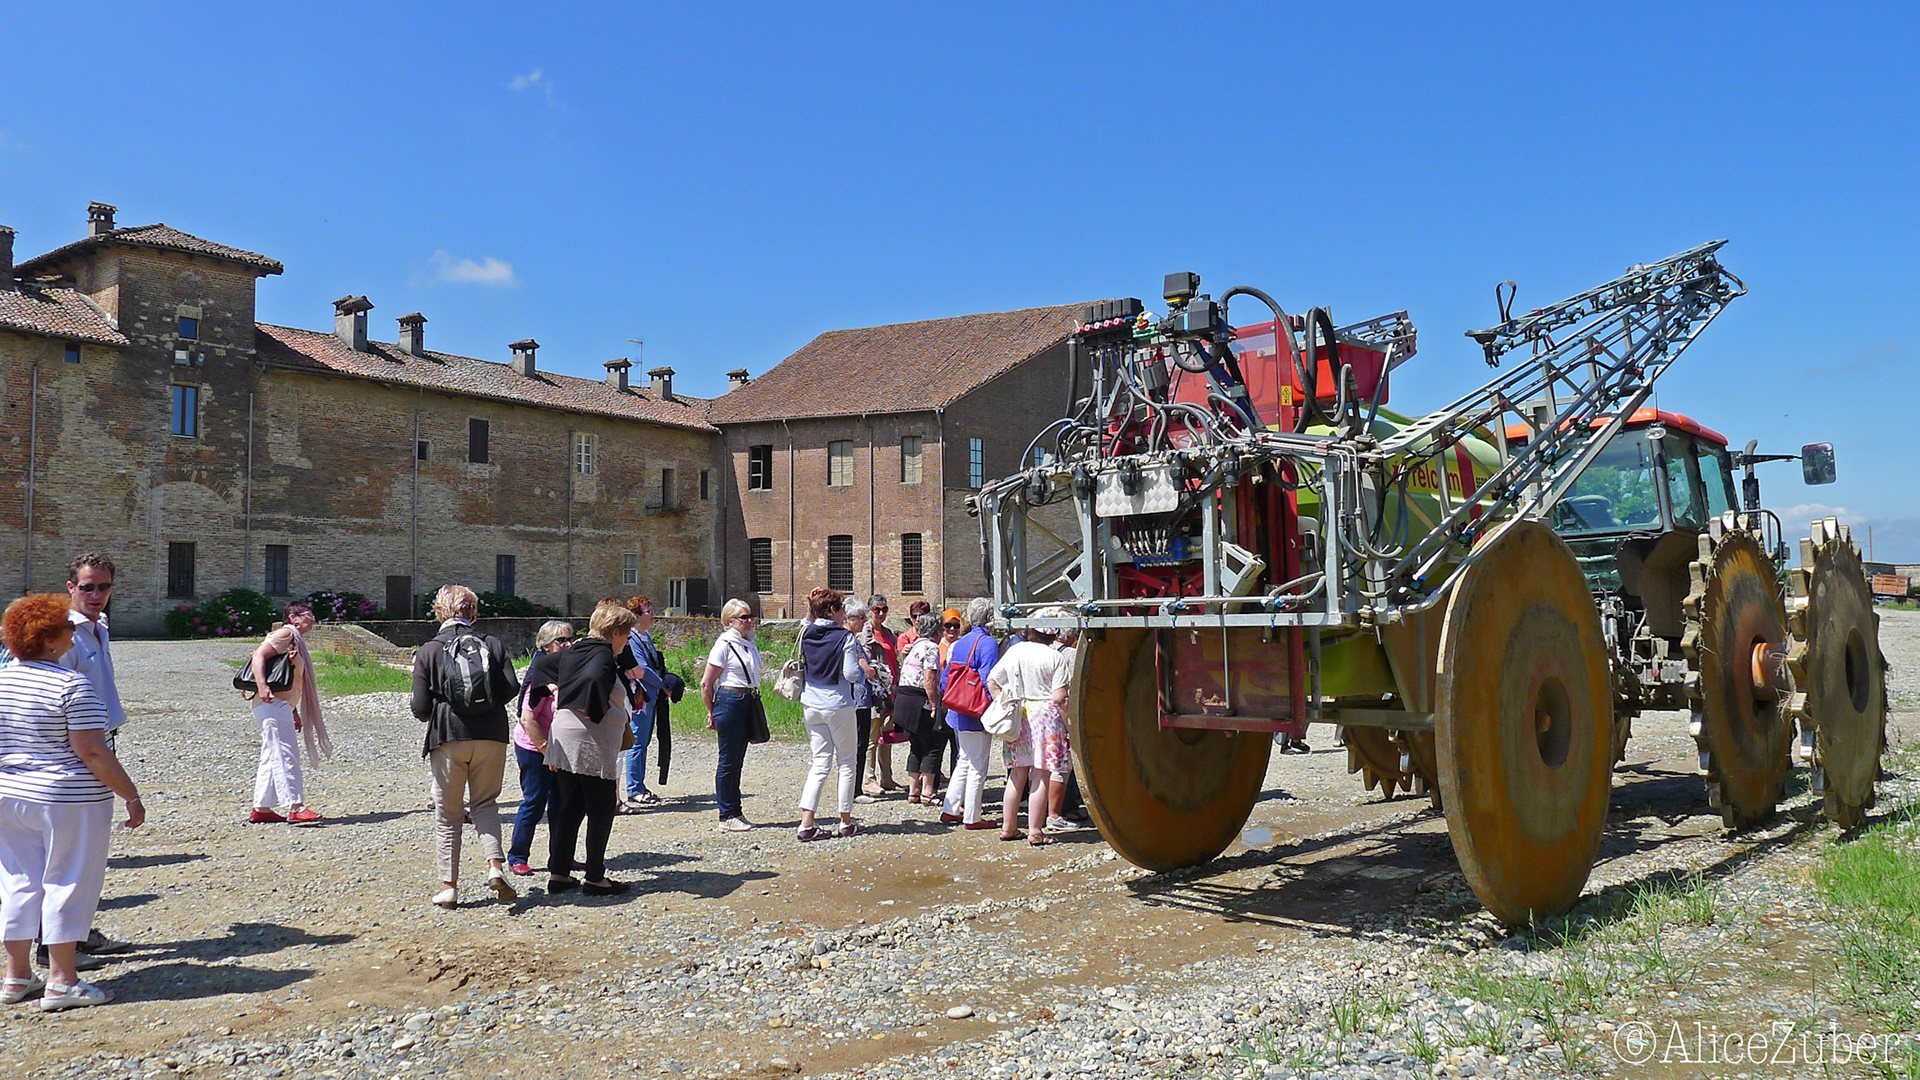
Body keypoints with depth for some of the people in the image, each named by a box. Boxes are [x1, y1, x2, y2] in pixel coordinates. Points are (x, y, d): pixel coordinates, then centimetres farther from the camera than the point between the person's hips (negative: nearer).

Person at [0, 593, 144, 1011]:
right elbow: (92, 751, -20)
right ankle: (61, 982, 5)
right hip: (70, 802, -7)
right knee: (67, 882, 2)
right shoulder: (72, 685, -17)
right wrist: (131, 795, -13)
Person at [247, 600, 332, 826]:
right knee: (285, 755, -14)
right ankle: (295, 807, -18)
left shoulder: (297, 641, 23)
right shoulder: (286, 633, -6)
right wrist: (262, 686, -31)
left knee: (272, 757, 12)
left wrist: (294, 712, 25)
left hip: (281, 705, 11)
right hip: (272, 704, -11)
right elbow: (259, 655, -19)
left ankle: (262, 809, 17)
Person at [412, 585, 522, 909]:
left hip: (448, 738, -1)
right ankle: (495, 865, -6)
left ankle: (449, 886, 12)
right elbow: (512, 688, -3)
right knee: (485, 803, 15)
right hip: (491, 736, 1)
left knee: (448, 813, 10)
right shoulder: (493, 644, 3)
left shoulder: (428, 651, -1)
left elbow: (420, 707, -4)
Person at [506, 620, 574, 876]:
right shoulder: (541, 672, -19)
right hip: (533, 748, -7)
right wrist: (547, 751, -18)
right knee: (534, 802, -1)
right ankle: (517, 857, 13)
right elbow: (527, 720, -21)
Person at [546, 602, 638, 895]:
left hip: (564, 743, 9)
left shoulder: (573, 652, 14)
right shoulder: (603, 655, -12)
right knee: (602, 809, 1)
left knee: (569, 807, 15)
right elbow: (594, 679, -32)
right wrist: (595, 713, -17)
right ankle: (595, 878, 5)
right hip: (591, 744, -9)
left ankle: (558, 872, 19)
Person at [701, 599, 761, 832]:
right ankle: (727, 817, 4)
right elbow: (706, 683, -8)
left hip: (748, 702, 8)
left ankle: (735, 812, 20)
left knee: (737, 759, 13)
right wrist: (711, 713, -2)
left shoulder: (750, 644, 14)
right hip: (730, 701, -8)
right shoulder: (724, 644, -9)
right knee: (728, 759, -2)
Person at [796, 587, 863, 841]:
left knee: (820, 764, 8)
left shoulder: (806, 635, 4)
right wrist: (863, 666, 2)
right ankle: (846, 823, 14)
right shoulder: (845, 637, -13)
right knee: (846, 763, 9)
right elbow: (852, 674, -13)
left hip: (811, 706, 5)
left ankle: (806, 824, -2)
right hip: (838, 706, -5)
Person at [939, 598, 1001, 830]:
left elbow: (945, 677, 13)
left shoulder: (960, 643, 10)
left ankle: (950, 810, 21)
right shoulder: (988, 643, -14)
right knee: (977, 766, 1)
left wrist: (949, 703, 22)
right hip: (976, 715, -8)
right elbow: (988, 680, -21)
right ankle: (972, 817, 7)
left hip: (958, 713, 8)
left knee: (965, 762, 19)